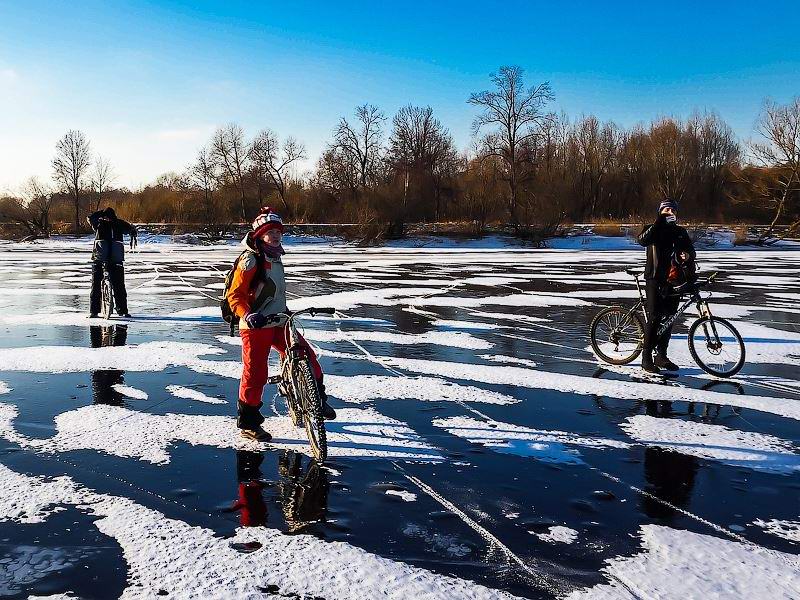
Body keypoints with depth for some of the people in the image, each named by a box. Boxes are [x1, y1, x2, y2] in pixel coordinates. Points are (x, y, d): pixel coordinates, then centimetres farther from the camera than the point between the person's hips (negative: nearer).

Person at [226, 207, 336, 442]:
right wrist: (248, 315, -30)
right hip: (255, 326, -8)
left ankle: (317, 400, 19)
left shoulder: (275, 258, 15)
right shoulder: (250, 260, -12)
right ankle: (248, 423, 12)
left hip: (278, 323, 8)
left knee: (306, 356, 1)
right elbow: (235, 294, -16)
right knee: (255, 374, -3)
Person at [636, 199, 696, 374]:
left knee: (669, 318, 7)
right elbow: (643, 240, -20)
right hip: (655, 279, -5)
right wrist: (659, 222, -26)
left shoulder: (680, 231, 14)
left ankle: (661, 356, 17)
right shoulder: (654, 229, 1)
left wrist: (688, 255, -11)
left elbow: (691, 250, 13)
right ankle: (646, 357, -3)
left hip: (674, 280, 5)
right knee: (654, 318, -9)